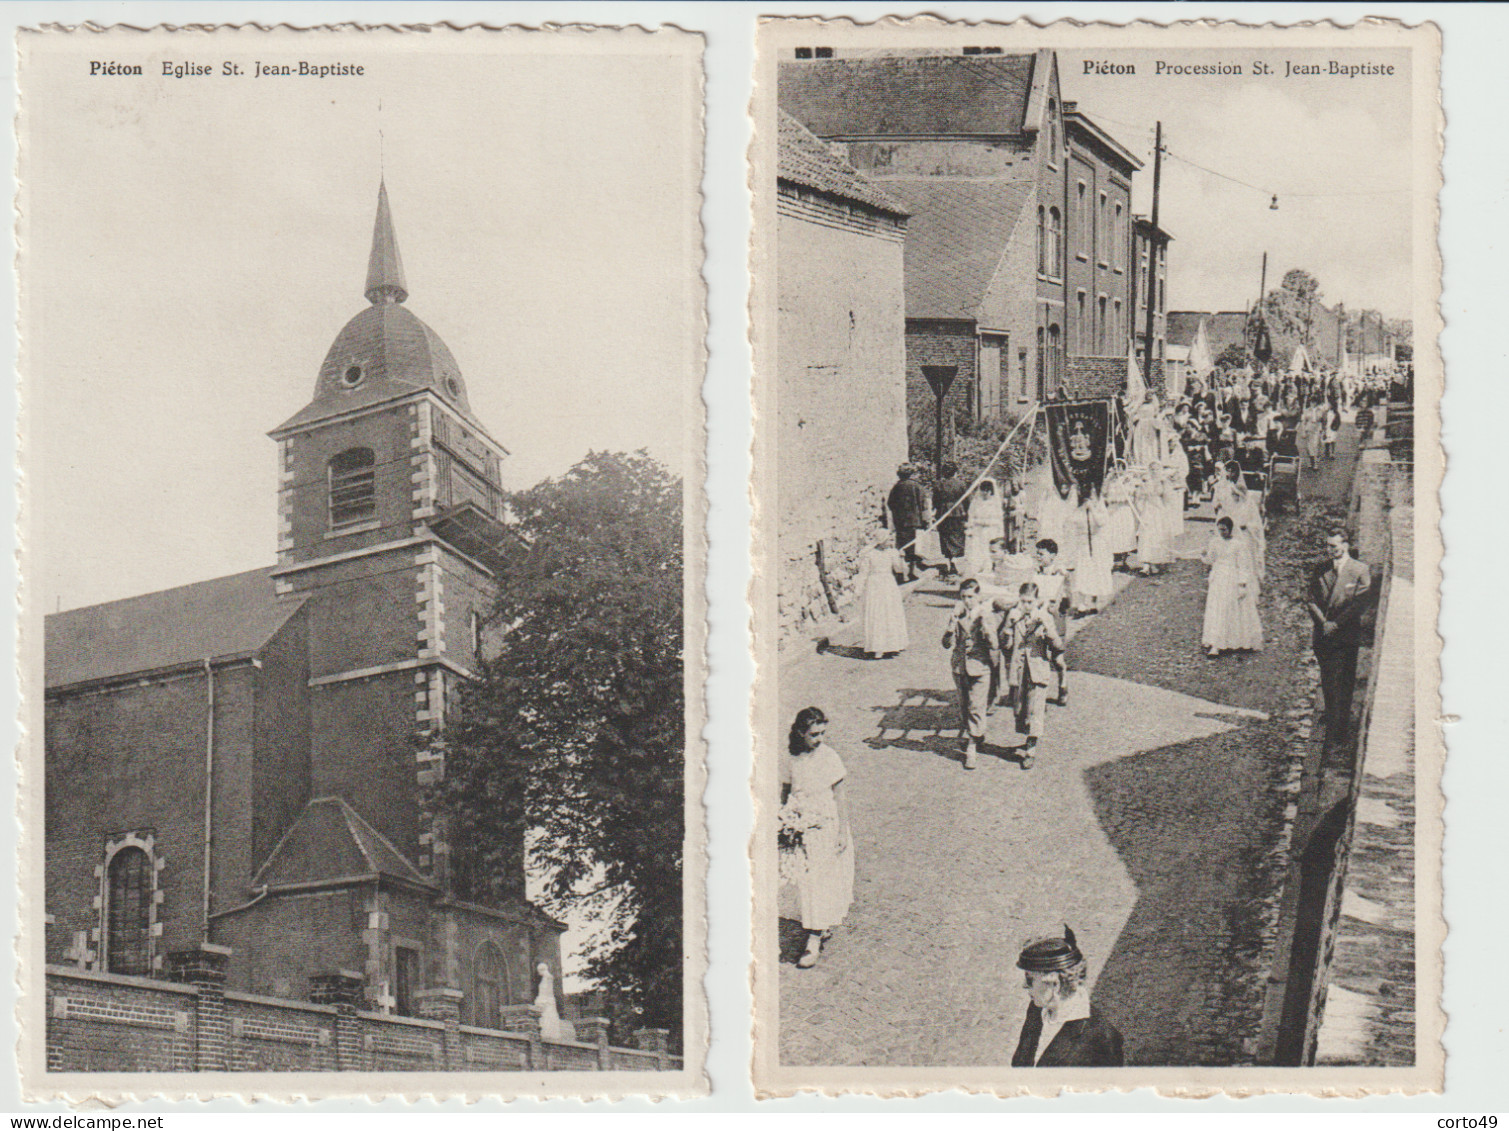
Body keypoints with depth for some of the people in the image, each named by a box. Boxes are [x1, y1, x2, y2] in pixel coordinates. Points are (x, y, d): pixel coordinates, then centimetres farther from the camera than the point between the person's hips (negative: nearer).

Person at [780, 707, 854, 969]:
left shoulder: (830, 758, -9)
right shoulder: (791, 757, -1)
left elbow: (839, 797, -5)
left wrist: (843, 832, -6)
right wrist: (783, 819, 12)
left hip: (826, 827, -3)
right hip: (800, 827, 4)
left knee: (821, 884, -3)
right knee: (805, 882, 8)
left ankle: (814, 941, -1)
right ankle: (824, 925, 29)